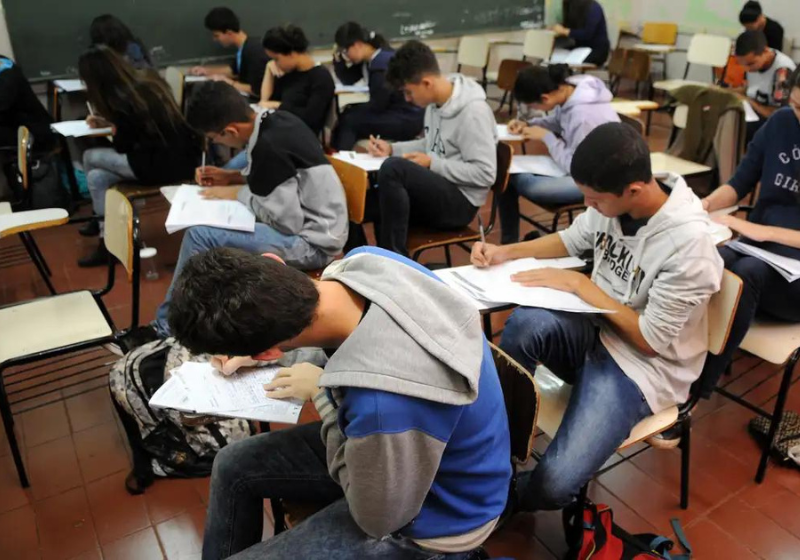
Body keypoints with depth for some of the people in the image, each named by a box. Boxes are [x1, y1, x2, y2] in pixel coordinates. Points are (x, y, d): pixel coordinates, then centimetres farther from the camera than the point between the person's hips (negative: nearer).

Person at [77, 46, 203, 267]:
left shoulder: (123, 100, -16)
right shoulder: (148, 82, 8)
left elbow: (122, 147, -1)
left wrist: (113, 129, 17)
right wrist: (109, 122, 29)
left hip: (163, 165, -8)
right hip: (182, 157, 8)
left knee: (90, 158, 8)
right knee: (97, 177, 13)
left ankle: (101, 222, 24)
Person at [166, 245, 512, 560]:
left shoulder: (384, 405, -43)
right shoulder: (365, 260, -20)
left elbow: (377, 518, -21)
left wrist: (322, 395, -17)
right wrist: (250, 350, 1)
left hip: (430, 519, -7)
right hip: (417, 440, 7)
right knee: (232, 467, 15)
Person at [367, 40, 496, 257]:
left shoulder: (473, 111, -20)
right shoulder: (435, 101, 5)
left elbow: (485, 174, -22)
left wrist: (431, 164, -19)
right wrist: (392, 148, 7)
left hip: (459, 201, -8)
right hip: (436, 191, 8)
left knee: (393, 167, -31)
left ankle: (394, 256, -19)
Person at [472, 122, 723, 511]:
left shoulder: (688, 243, -25)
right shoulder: (612, 201, -8)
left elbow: (650, 341, -19)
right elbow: (572, 240, 14)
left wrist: (579, 283, -18)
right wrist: (506, 252, -1)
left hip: (643, 365, -5)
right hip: (597, 330, 6)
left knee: (553, 484, -24)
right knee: (526, 322, -32)